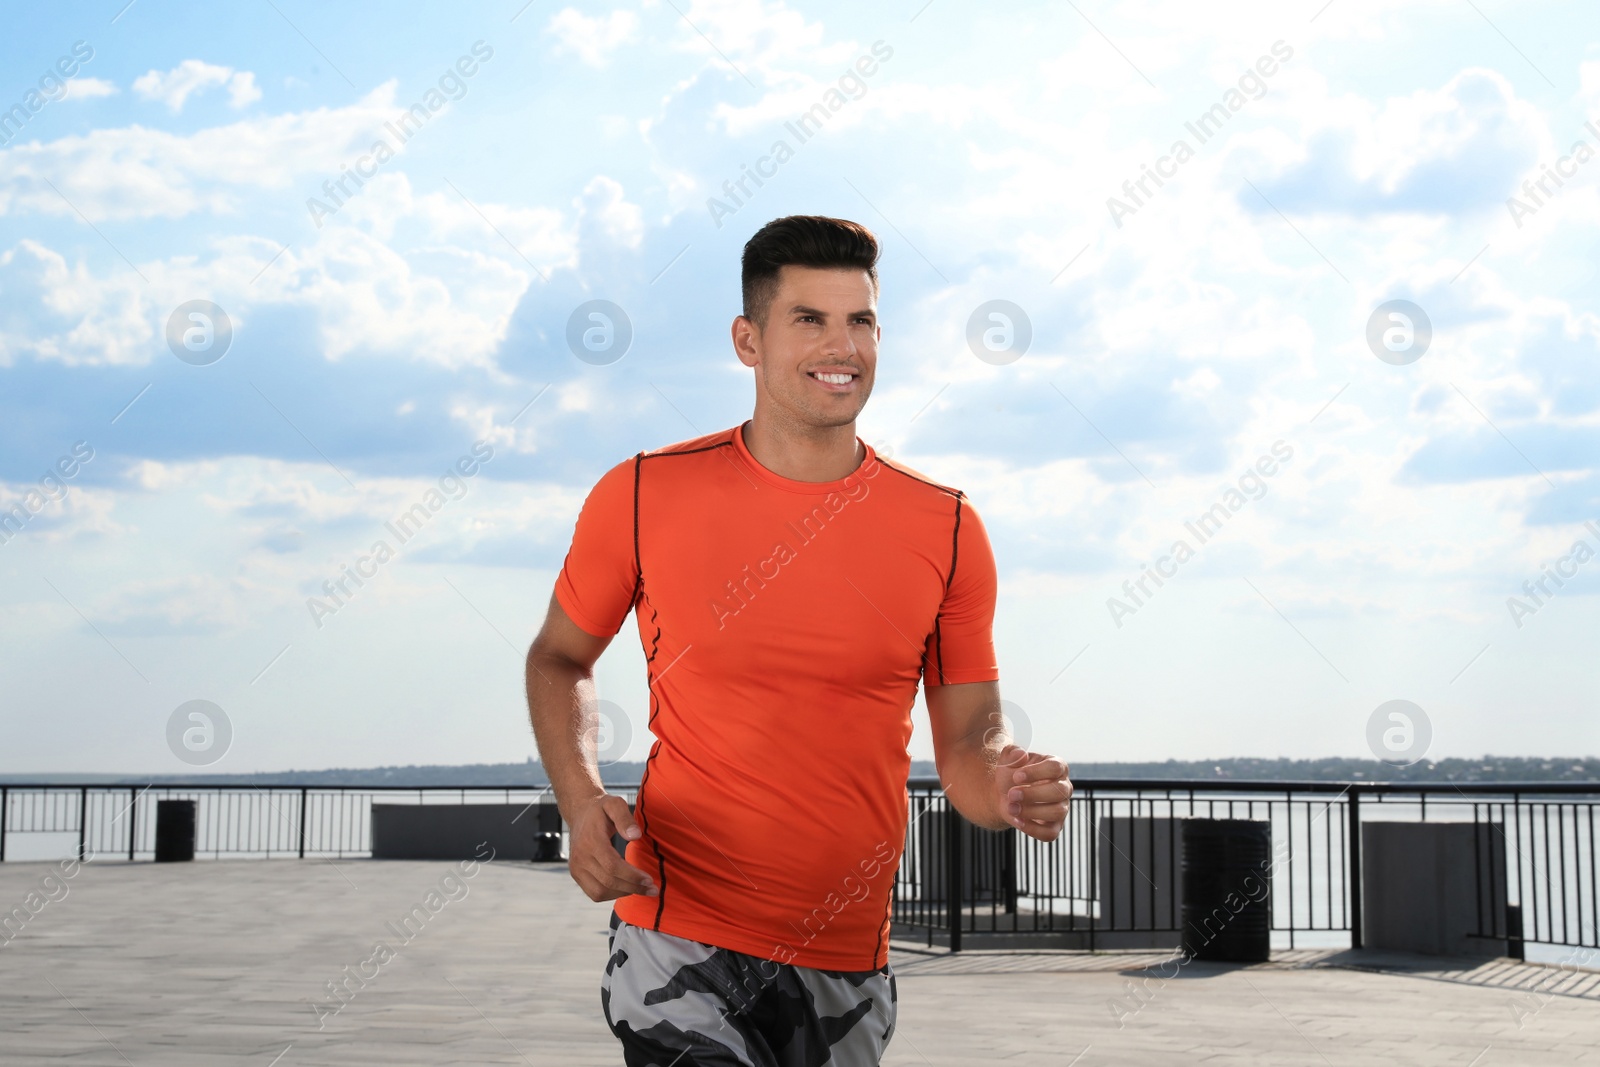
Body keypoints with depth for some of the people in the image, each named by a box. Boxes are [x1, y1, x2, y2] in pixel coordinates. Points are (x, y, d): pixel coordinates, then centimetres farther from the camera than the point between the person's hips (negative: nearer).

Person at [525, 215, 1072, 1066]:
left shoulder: (945, 529, 0)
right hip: (675, 944, -3)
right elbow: (559, 658, 11)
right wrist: (580, 800, -6)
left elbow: (968, 737, 5)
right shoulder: (642, 497, -3)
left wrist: (1009, 787, -18)